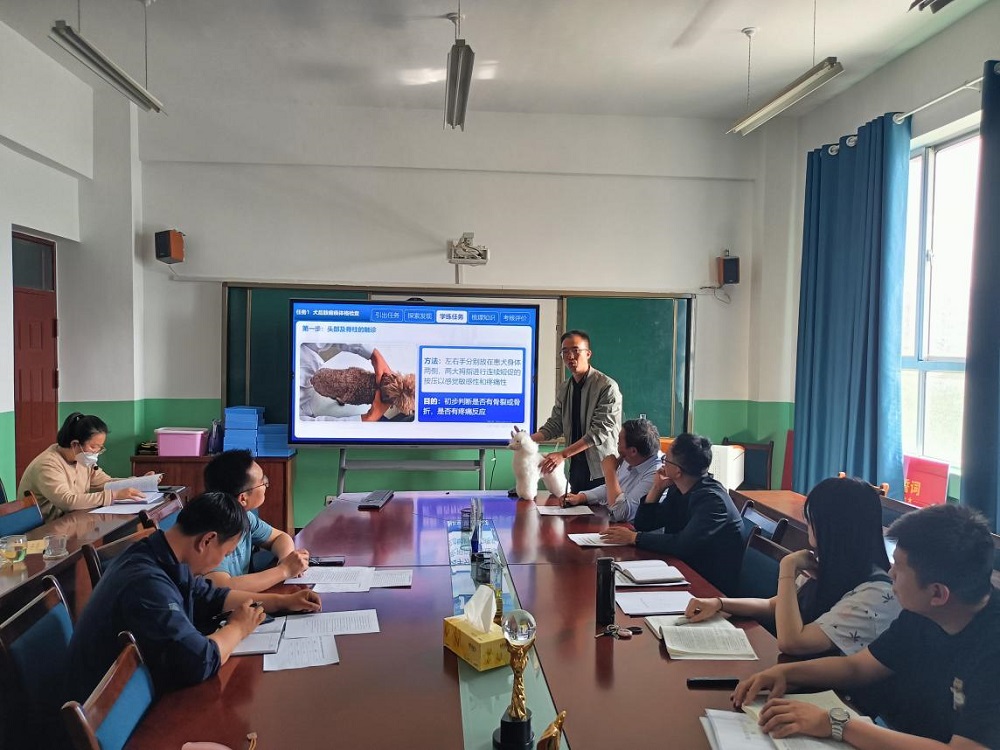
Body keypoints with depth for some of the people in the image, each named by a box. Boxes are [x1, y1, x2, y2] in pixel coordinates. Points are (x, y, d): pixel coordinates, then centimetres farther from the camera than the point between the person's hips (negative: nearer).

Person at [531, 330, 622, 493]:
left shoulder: (607, 386, -14)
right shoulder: (564, 389, 7)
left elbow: (601, 430, -20)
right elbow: (555, 424, 9)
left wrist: (563, 454, -24)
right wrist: (528, 439, -9)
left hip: (602, 468, -6)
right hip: (577, 466, 6)